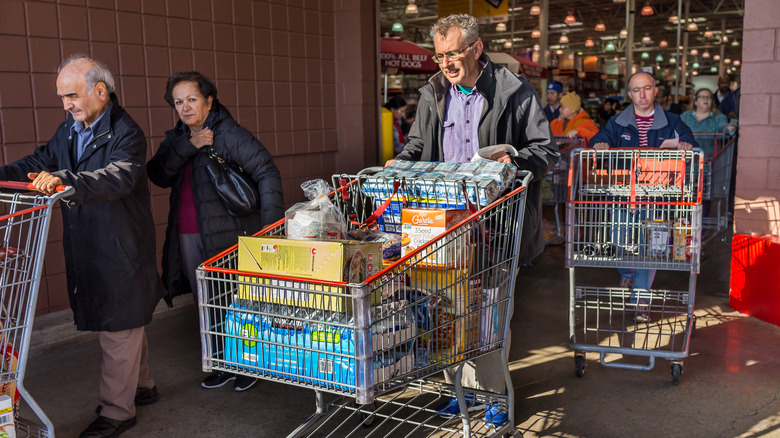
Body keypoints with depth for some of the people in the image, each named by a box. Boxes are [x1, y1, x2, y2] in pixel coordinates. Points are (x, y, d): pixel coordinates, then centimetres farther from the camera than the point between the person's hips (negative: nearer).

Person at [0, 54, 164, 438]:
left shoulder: (126, 134, -17)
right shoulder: (69, 130, 10)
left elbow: (120, 176, -35)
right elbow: (40, 161, 19)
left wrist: (69, 181, -50)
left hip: (120, 254, -8)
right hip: (86, 251, 8)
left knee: (117, 332, 2)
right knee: (127, 324, 21)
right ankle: (141, 386, 37)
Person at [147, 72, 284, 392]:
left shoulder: (229, 135, -10)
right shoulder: (177, 138, 11)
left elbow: (267, 172, -15)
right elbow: (157, 176, -4)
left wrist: (271, 222, -22)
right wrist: (189, 146, -16)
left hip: (227, 237, -6)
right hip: (188, 239, 7)